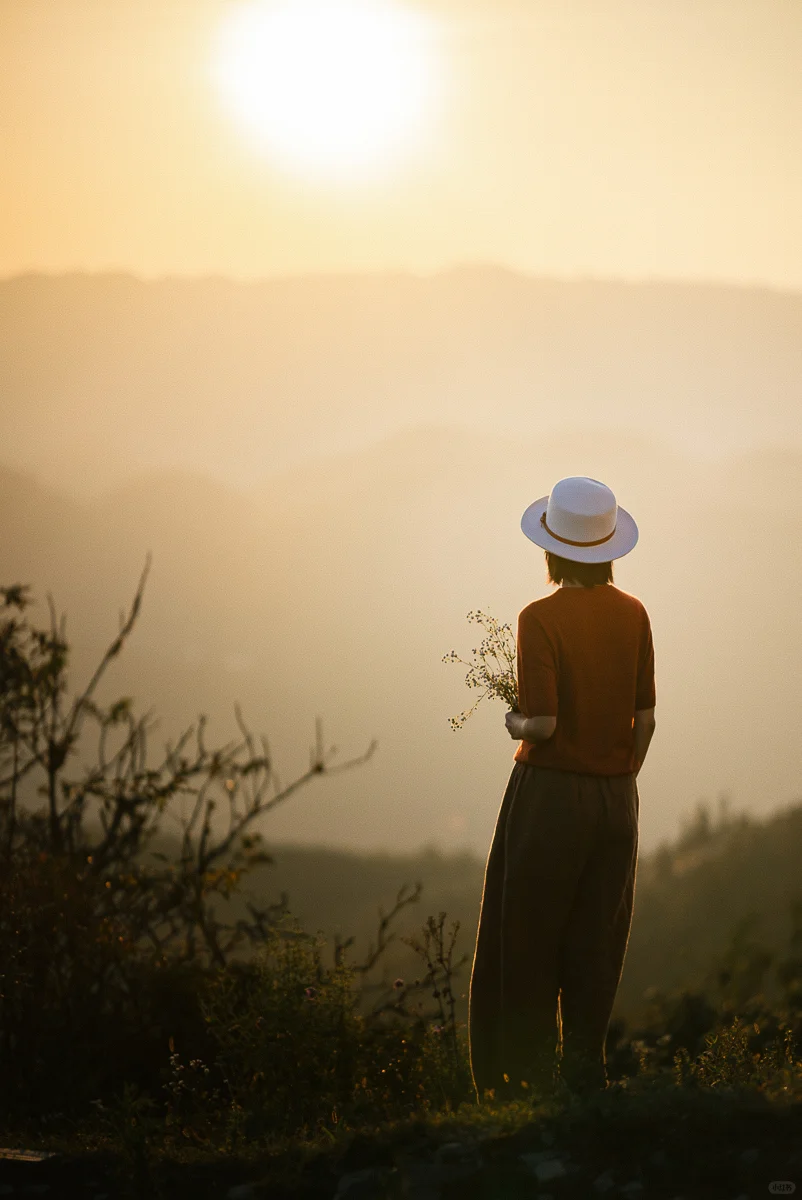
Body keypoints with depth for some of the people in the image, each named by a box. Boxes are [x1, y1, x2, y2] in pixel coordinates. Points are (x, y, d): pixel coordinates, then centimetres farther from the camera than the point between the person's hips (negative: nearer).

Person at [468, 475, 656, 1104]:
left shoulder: (541, 619, -15)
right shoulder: (634, 615, 1)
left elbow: (542, 723, -20)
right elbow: (645, 718, 3)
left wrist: (514, 723, 2)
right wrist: (618, 780, 16)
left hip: (550, 793, -5)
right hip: (616, 796, 5)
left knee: (526, 940, 5)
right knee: (595, 943, 13)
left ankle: (529, 1076, 5)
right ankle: (586, 1065, 15)